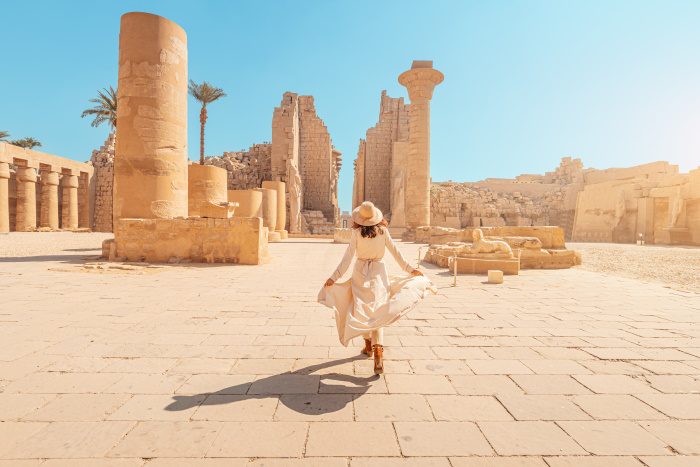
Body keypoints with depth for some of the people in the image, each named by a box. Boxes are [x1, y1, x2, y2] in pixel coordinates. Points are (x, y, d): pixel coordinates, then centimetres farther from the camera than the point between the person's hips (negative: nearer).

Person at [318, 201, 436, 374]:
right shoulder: (383, 230, -2)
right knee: (377, 311, 1)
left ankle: (368, 345, 29)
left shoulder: (357, 232, -8)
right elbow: (395, 252, 2)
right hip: (378, 272, 1)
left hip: (361, 272, -1)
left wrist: (334, 277, -9)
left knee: (362, 309, 15)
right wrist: (410, 269, 12)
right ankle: (378, 349, -15)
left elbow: (348, 257, -12)